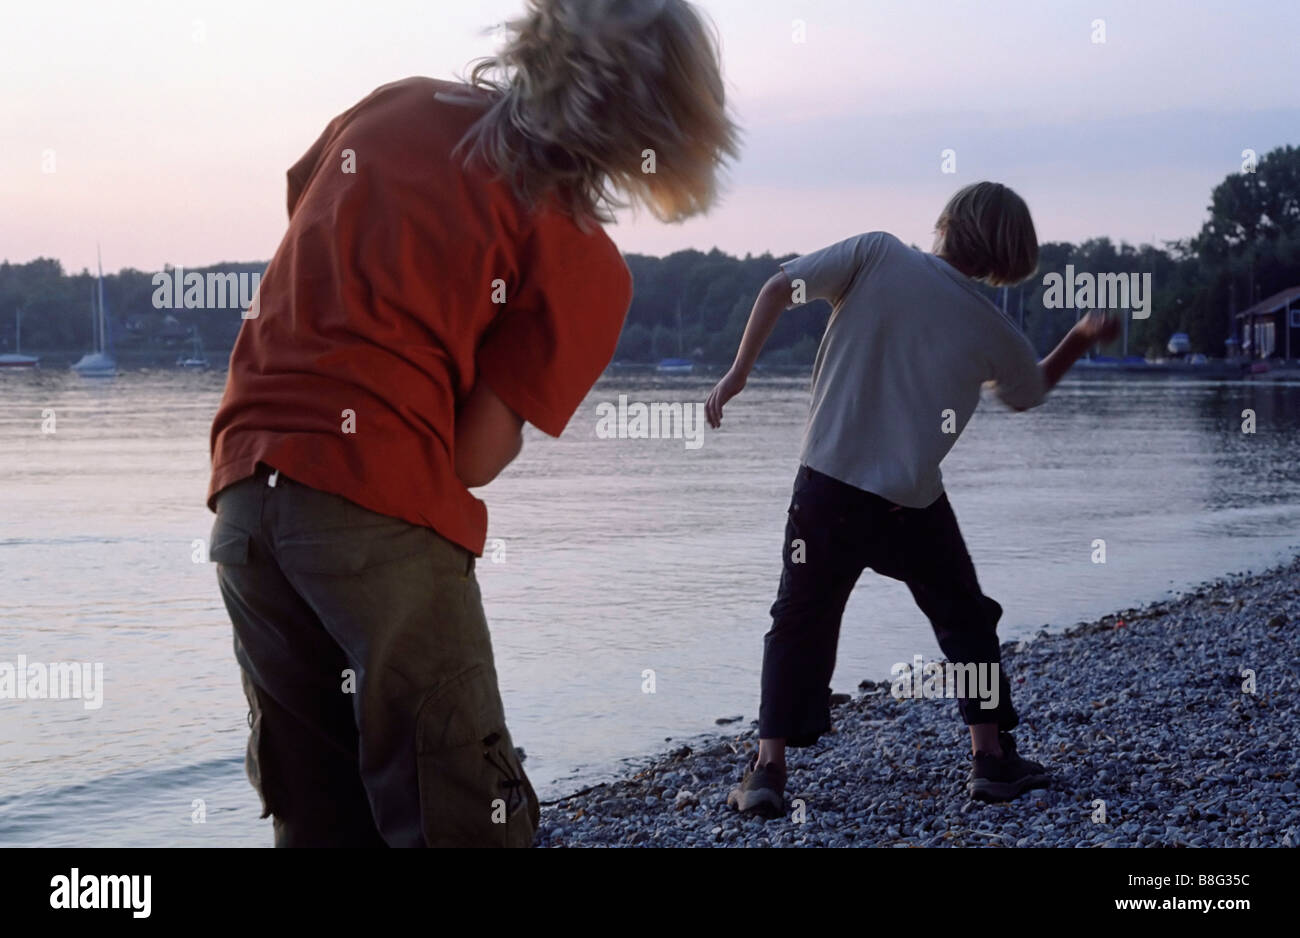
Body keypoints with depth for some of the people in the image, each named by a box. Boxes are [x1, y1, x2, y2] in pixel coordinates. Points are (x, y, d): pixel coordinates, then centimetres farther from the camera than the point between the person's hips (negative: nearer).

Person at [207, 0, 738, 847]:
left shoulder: (393, 108, 12)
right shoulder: (585, 265, -5)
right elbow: (477, 457, -7)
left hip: (246, 486, 7)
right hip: (382, 506, -7)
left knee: (320, 817, 15)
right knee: (465, 818, 0)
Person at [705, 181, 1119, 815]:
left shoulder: (878, 254, -2)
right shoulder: (991, 329, 2)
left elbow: (778, 289, -9)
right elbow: (1030, 392, 23)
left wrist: (738, 373, -2)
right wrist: (1083, 339, 38)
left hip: (829, 483, 0)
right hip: (913, 500, 0)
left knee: (801, 624, 12)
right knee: (964, 619, 20)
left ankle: (768, 770, 6)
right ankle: (991, 758, 21)